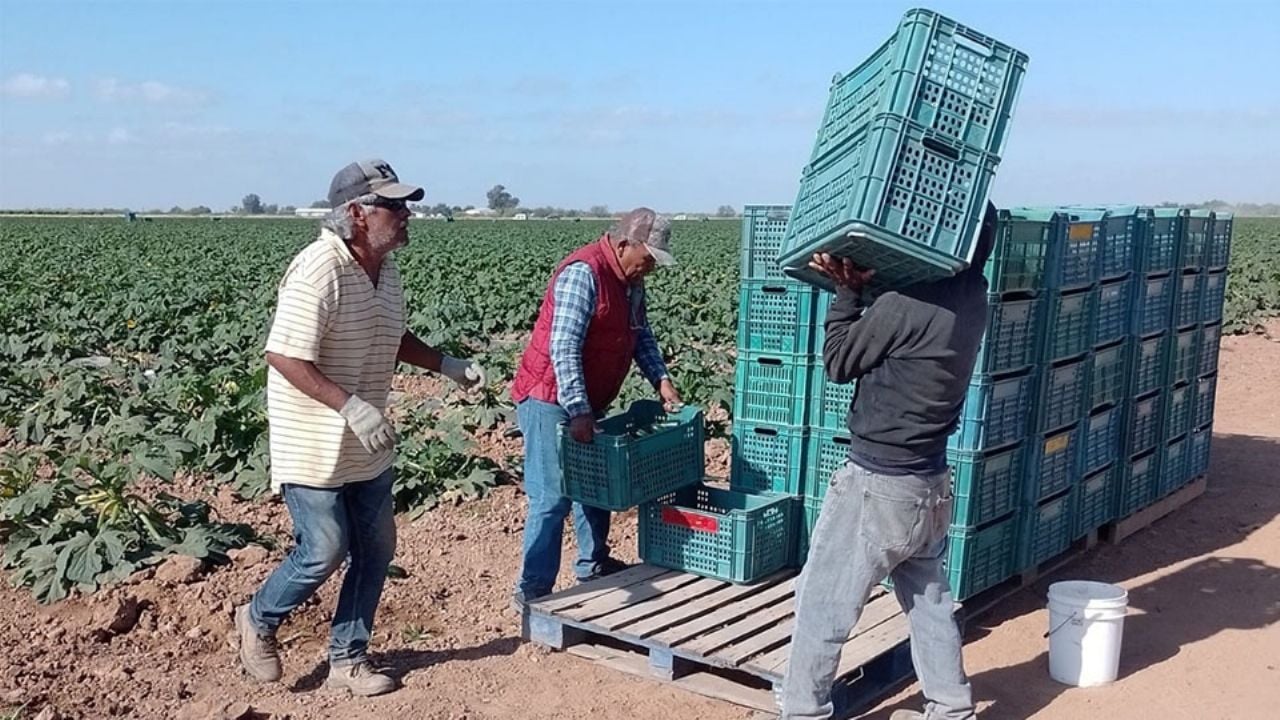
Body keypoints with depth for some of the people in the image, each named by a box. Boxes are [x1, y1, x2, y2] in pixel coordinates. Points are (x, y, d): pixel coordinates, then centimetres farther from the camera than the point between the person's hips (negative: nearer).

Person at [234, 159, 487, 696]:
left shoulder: (386, 268, 6)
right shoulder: (319, 271, -23)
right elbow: (283, 356, -26)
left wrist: (447, 365, 8)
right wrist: (352, 407, -32)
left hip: (368, 445, 9)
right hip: (314, 446, -8)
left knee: (375, 550, 11)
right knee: (324, 551, 0)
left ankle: (348, 658, 27)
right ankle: (258, 621, 29)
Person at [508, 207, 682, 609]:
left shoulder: (630, 280, 8)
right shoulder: (583, 274, -22)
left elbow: (640, 334, 17)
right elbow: (564, 349, -28)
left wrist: (660, 378, 4)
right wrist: (577, 411, -31)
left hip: (586, 403, 10)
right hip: (552, 402, -10)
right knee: (552, 498, -8)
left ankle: (593, 565, 35)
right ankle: (532, 592, 1)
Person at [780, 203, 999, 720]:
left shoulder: (907, 306, -24)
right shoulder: (970, 297, 1)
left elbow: (839, 362, -9)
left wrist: (846, 290, -4)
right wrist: (859, 284, -2)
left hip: (878, 485, -8)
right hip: (931, 483, 8)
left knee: (821, 603, 6)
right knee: (930, 600, 21)